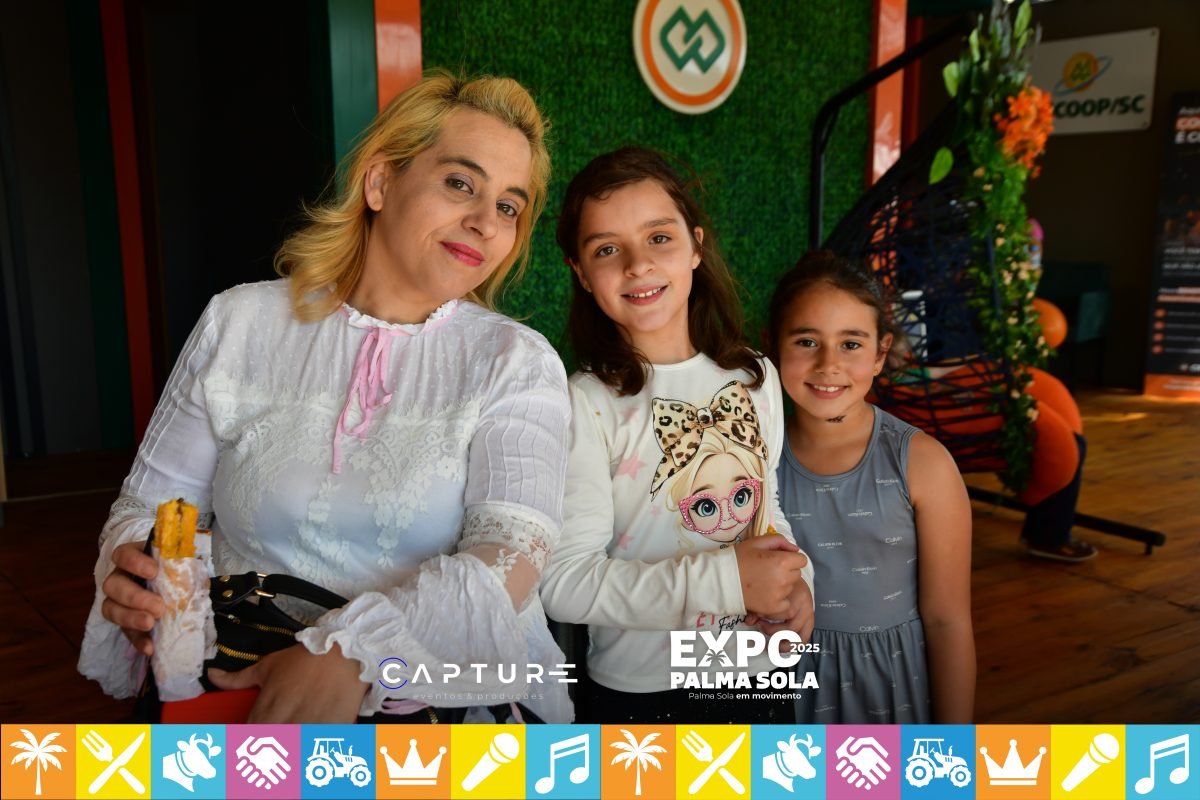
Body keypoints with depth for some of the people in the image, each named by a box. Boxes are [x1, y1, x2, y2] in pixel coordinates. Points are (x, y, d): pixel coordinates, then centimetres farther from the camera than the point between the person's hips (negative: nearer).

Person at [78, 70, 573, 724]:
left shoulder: (518, 363, -2)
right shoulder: (239, 325, 5)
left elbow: (510, 560, -16)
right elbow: (152, 503, 10)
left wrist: (352, 651, -30)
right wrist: (136, 577, -14)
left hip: (443, 709, -6)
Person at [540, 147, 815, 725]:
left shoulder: (757, 377, 0)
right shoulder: (586, 405, -18)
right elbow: (563, 582, -22)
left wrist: (796, 582, -6)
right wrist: (725, 580, -26)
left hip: (759, 679, 5)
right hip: (636, 693, -5)